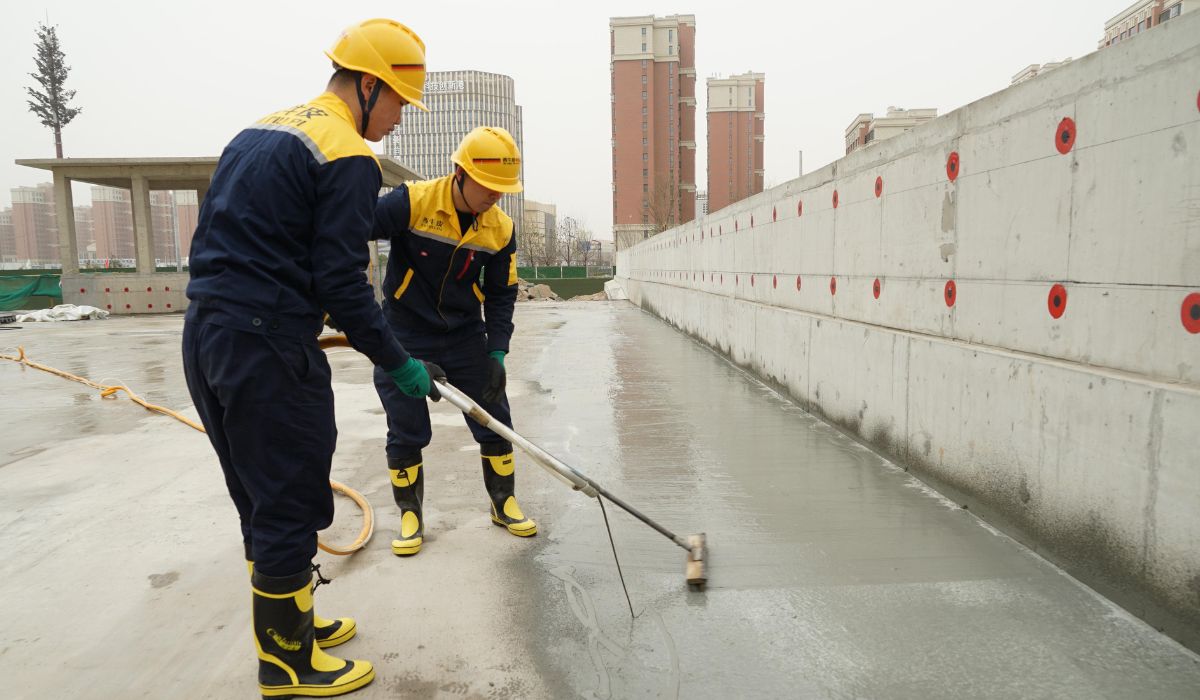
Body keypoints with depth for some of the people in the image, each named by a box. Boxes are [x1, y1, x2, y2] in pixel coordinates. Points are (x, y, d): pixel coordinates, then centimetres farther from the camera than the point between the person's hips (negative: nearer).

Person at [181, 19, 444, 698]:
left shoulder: (258, 133, 17)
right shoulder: (349, 158, -12)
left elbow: (220, 242, 20)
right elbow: (343, 286, -17)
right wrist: (400, 365, -7)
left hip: (205, 335, 10)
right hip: (268, 353, -10)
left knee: (262, 499, 20)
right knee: (291, 506, 3)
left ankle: (290, 622, 36)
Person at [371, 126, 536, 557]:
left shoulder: (501, 229, -7)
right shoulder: (412, 203, -20)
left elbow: (501, 294, 0)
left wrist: (497, 353, -7)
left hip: (466, 336, 3)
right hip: (404, 335, -3)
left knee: (495, 422, 5)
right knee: (406, 433, 2)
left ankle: (504, 504, 26)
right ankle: (410, 516, 22)